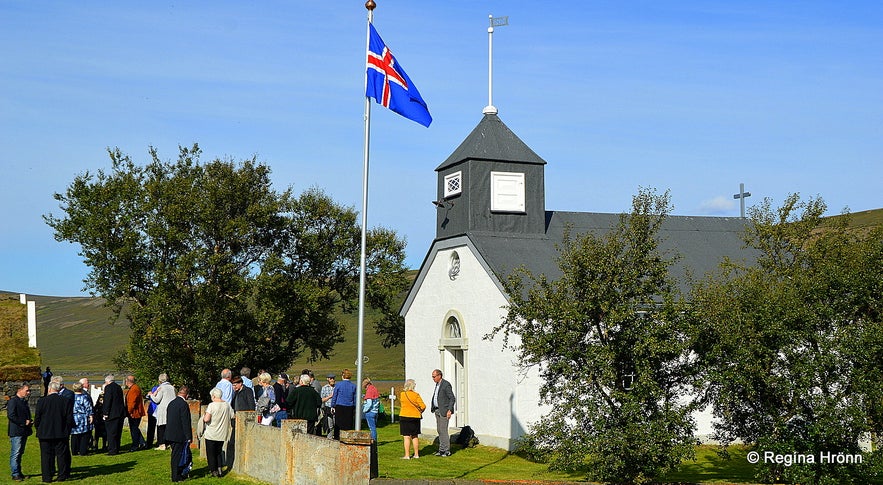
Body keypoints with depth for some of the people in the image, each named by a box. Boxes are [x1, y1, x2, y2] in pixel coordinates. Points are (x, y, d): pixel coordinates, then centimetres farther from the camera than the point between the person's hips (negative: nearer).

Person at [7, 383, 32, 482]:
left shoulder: (24, 401, 18)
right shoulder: (13, 401, -10)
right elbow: (11, 416, -19)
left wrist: (29, 422, 7)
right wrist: (24, 423, -18)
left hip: (24, 431, 9)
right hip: (16, 432, -9)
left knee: (20, 453, 13)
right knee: (15, 453, -6)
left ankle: (18, 472, 19)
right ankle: (15, 474, -3)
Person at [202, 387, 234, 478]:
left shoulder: (212, 405, -16)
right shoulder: (227, 405, -1)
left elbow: (206, 419, -22)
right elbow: (233, 417, 4)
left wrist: (204, 416, 0)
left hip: (211, 435, -5)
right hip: (222, 435, 5)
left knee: (211, 454, 8)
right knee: (218, 452, 19)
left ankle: (214, 471, 9)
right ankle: (219, 469, 8)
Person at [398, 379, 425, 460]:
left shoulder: (401, 394, -6)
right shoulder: (416, 395, -6)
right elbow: (423, 406, -9)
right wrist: (420, 412, 10)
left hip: (404, 416, -2)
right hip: (415, 417, 2)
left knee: (406, 437, 0)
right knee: (415, 436, 14)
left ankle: (407, 455, -2)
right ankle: (416, 454, 19)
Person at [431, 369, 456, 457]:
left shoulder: (446, 385, -14)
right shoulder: (437, 384, 13)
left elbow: (452, 398, -16)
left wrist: (449, 410, -22)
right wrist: (433, 408, 15)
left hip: (444, 411, -9)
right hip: (437, 410, 9)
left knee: (443, 430, -8)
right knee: (440, 430, 9)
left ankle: (447, 451, -2)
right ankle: (442, 449, 14)